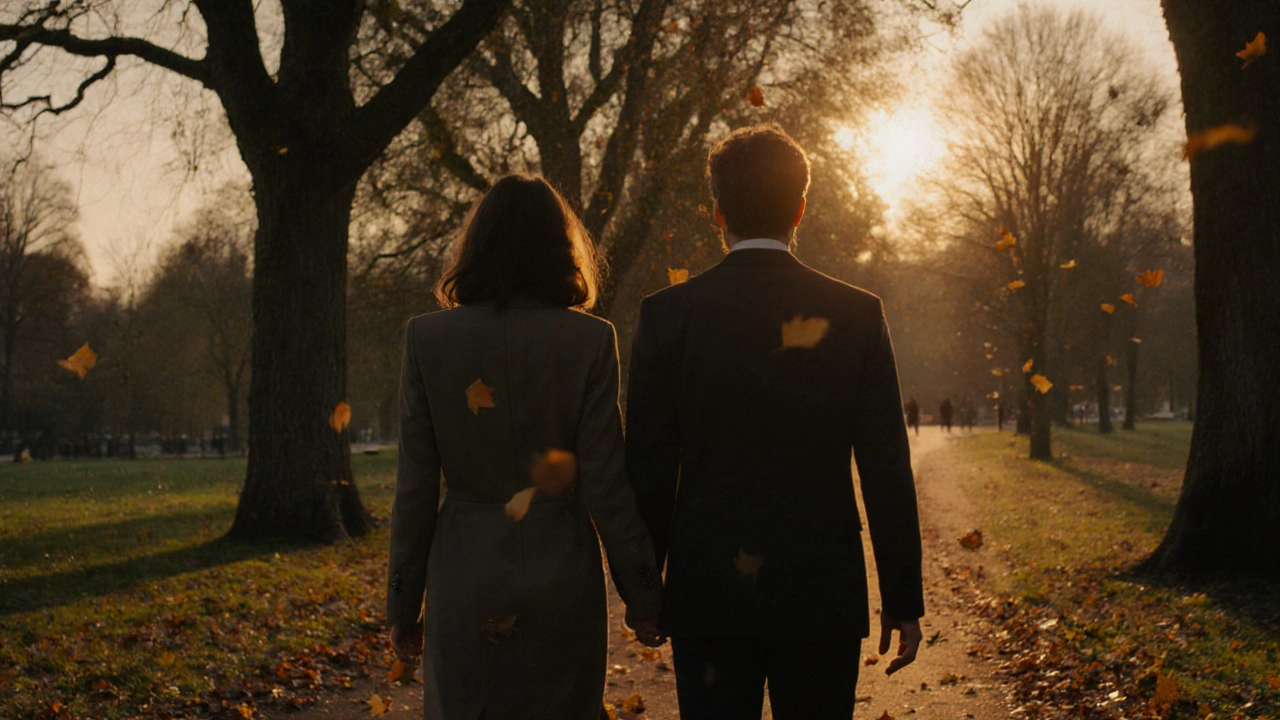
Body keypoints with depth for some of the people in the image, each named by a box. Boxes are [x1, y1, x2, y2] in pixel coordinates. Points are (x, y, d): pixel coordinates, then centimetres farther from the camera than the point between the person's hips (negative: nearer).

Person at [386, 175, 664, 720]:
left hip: (464, 581, 1)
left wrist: (402, 606, 7)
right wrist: (643, 597, 3)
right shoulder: (589, 340, -6)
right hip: (563, 573, 0)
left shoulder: (427, 338, -3)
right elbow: (605, 485, -6)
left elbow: (415, 488, -2)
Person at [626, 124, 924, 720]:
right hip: (823, 595, 1)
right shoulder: (857, 314, -3)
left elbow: (649, 469, -2)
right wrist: (904, 600, 4)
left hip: (707, 592, 0)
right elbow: (886, 469, -4)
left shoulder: (666, 315, -4)